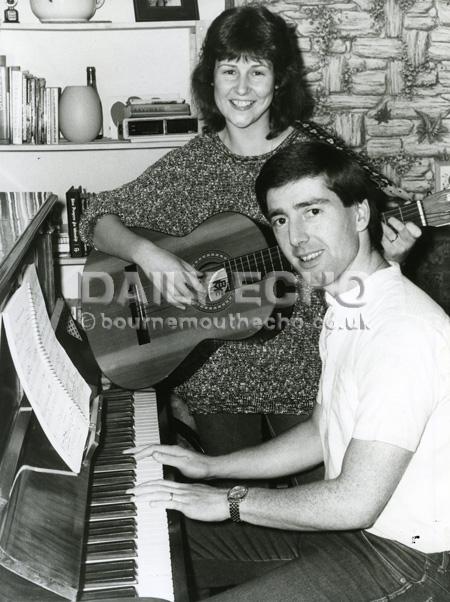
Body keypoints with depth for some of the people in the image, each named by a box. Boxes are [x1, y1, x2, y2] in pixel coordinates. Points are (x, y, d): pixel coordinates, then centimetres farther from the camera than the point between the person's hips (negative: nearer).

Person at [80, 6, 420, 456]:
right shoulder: (188, 164, -3)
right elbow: (99, 219, -2)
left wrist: (385, 256, -23)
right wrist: (146, 254, -21)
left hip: (304, 368, -1)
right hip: (214, 374, 1)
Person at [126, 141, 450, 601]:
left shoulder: (405, 330, -28)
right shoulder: (344, 310, 5)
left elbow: (356, 502, -29)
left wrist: (231, 501, -17)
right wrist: (210, 467, 11)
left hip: (407, 558, -9)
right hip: (350, 519, 9)